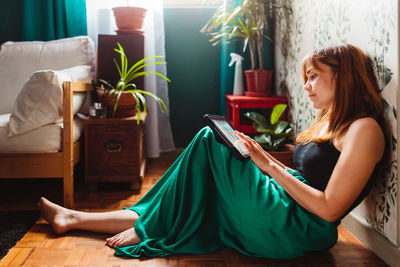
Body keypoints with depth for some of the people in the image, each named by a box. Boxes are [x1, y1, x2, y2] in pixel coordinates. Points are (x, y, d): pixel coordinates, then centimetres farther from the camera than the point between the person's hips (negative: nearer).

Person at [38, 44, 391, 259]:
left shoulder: (364, 128, -13)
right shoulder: (333, 121, 17)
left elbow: (329, 208, -19)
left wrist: (271, 166, -15)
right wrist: (262, 158, 4)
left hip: (298, 230, -9)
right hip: (286, 216, 9)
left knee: (211, 141, -9)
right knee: (196, 204, 4)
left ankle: (147, 228, 3)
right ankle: (73, 218, 16)